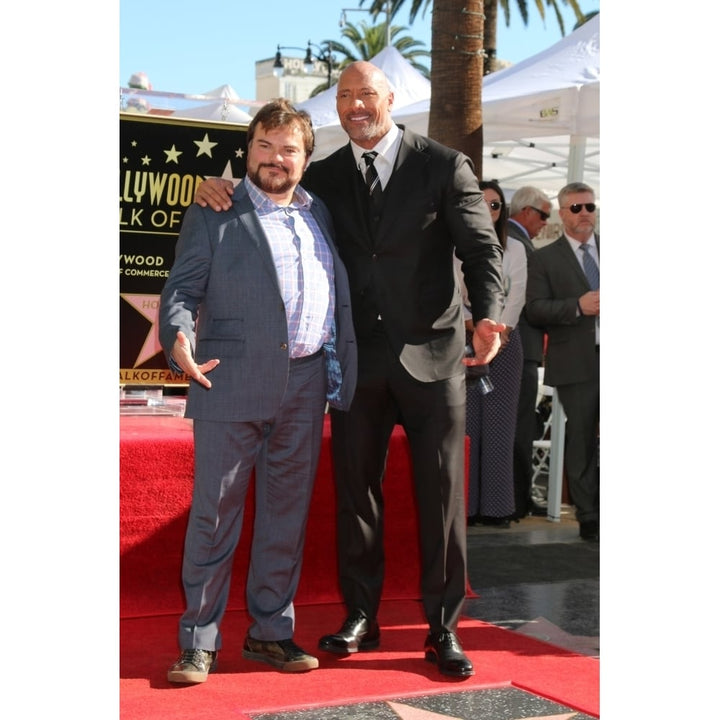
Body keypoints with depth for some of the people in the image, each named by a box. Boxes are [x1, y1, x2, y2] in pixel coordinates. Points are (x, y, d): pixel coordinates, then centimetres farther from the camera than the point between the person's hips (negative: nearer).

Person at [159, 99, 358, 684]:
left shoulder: (321, 215, 16)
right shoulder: (212, 215, 3)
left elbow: (341, 298, 18)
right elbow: (181, 290, -3)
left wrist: (343, 372, 10)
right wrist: (179, 340, -23)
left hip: (305, 387, 4)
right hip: (232, 383, -4)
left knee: (288, 514, 10)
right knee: (215, 512, -1)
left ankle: (271, 632, 21)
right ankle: (200, 642, 7)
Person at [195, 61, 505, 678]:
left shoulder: (444, 166, -2)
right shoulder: (325, 176, 8)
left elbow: (482, 250, -7)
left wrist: (488, 317, -24)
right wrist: (220, 189, -6)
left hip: (431, 353, -3)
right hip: (358, 358, 3)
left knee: (441, 495, 3)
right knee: (357, 491, 10)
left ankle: (443, 628, 14)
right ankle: (361, 617, 24)